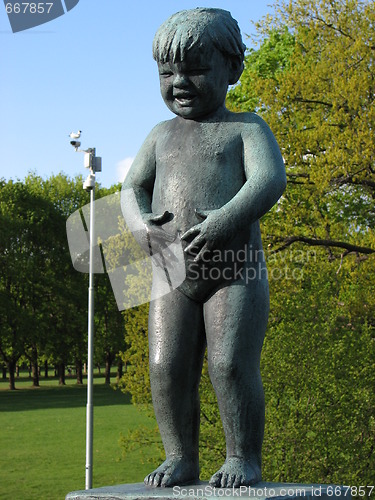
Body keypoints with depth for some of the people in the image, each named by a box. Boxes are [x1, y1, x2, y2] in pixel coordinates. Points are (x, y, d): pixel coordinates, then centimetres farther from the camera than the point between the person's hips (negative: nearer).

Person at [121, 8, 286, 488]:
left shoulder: (245, 127, 5)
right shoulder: (162, 135, 19)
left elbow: (269, 179, -10)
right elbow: (132, 187, 15)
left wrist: (226, 219, -27)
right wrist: (141, 223, -9)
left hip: (236, 268, -4)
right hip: (173, 273, 4)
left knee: (231, 365, -13)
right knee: (166, 367, -5)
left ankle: (244, 459, -1)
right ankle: (180, 457, 8)